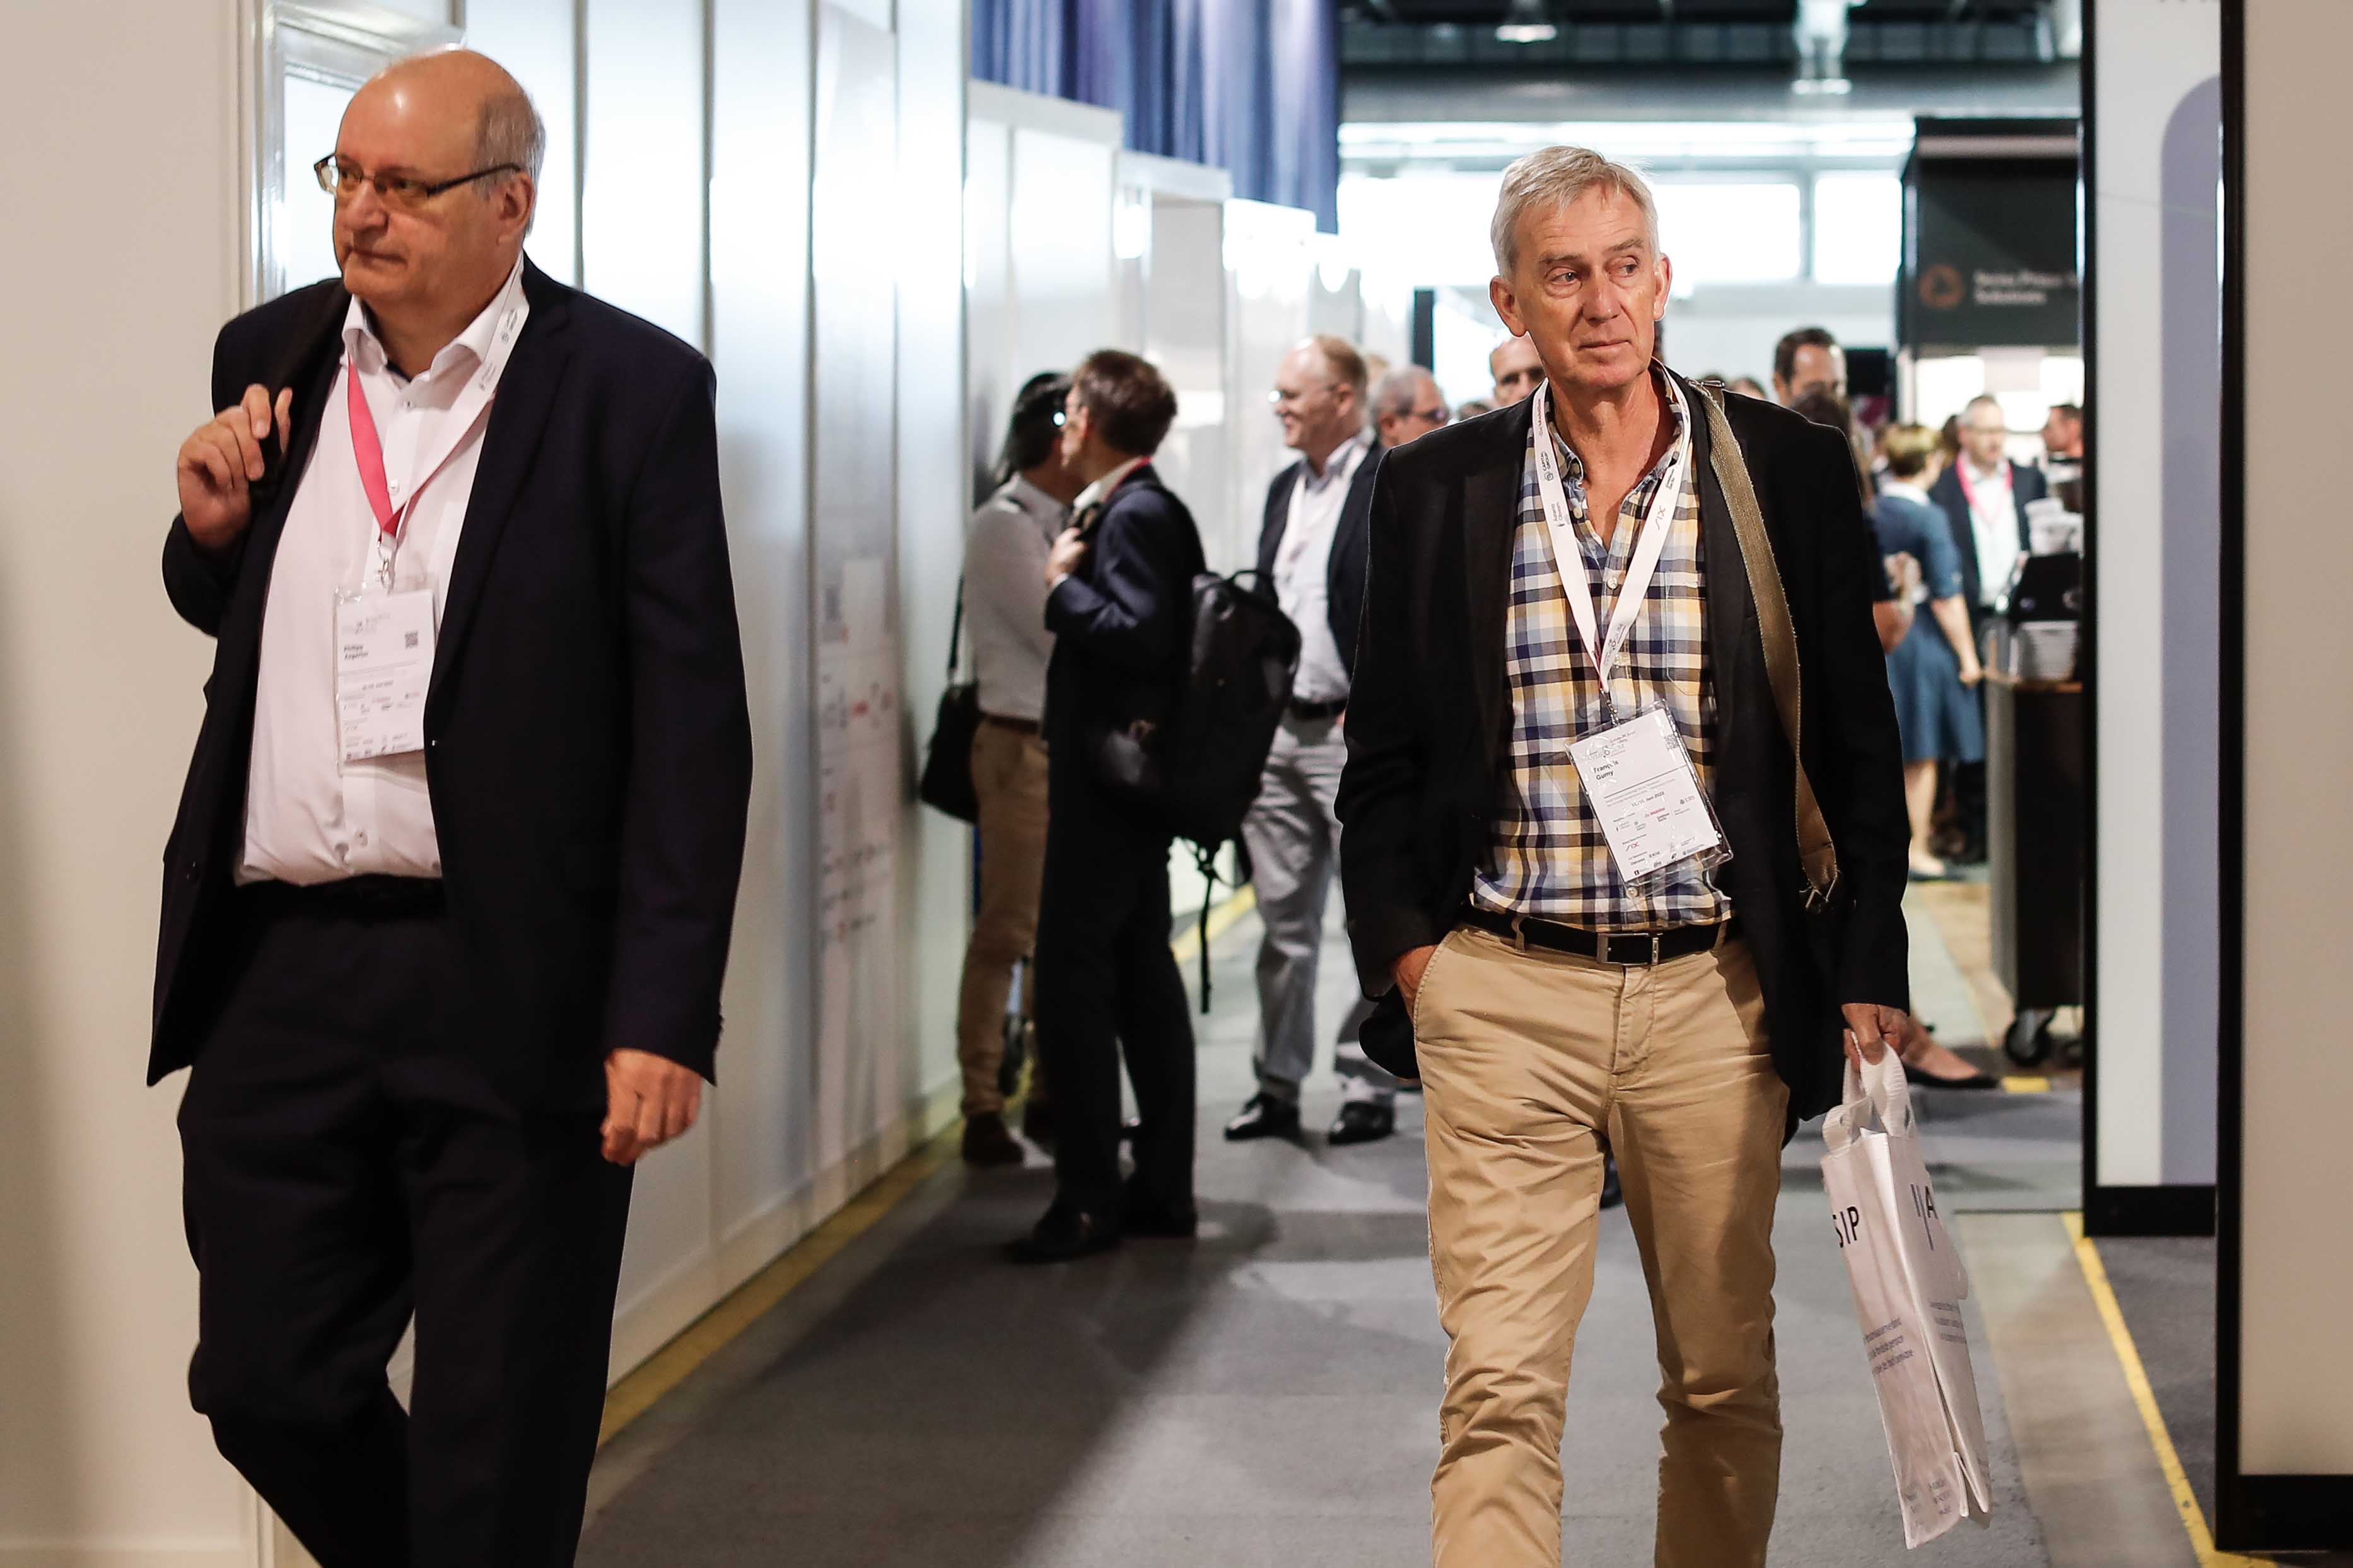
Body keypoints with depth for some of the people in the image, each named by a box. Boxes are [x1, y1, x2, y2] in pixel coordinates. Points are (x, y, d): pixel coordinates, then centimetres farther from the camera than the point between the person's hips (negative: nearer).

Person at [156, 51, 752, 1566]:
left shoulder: (632, 389, -5)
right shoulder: (273, 357, 9)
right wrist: (209, 531, 0)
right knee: (266, 1386, 10)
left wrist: (664, 1015, -14)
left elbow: (693, 724, -8)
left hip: (512, 987, -4)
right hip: (280, 970, 5)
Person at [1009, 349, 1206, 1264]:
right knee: (1142, 980, 13)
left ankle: (1090, 1201, -6)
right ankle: (1162, 1189, 18)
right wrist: (1071, 581, 9)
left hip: (1106, 785, -11)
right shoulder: (1141, 509, 15)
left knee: (1072, 983, -8)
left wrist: (1064, 585, -14)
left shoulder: (1136, 515, -15)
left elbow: (1139, 633, -25)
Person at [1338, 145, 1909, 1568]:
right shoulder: (1434, 487, 5)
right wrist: (1407, 956, 0)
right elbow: (1383, 758, 11)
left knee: (1725, 1380, 10)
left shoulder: (1788, 471, 3)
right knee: (1499, 1384, -6)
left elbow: (1858, 745, 6)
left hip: (1713, 991, 1)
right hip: (1503, 993, 0)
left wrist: (1868, 974, 0)